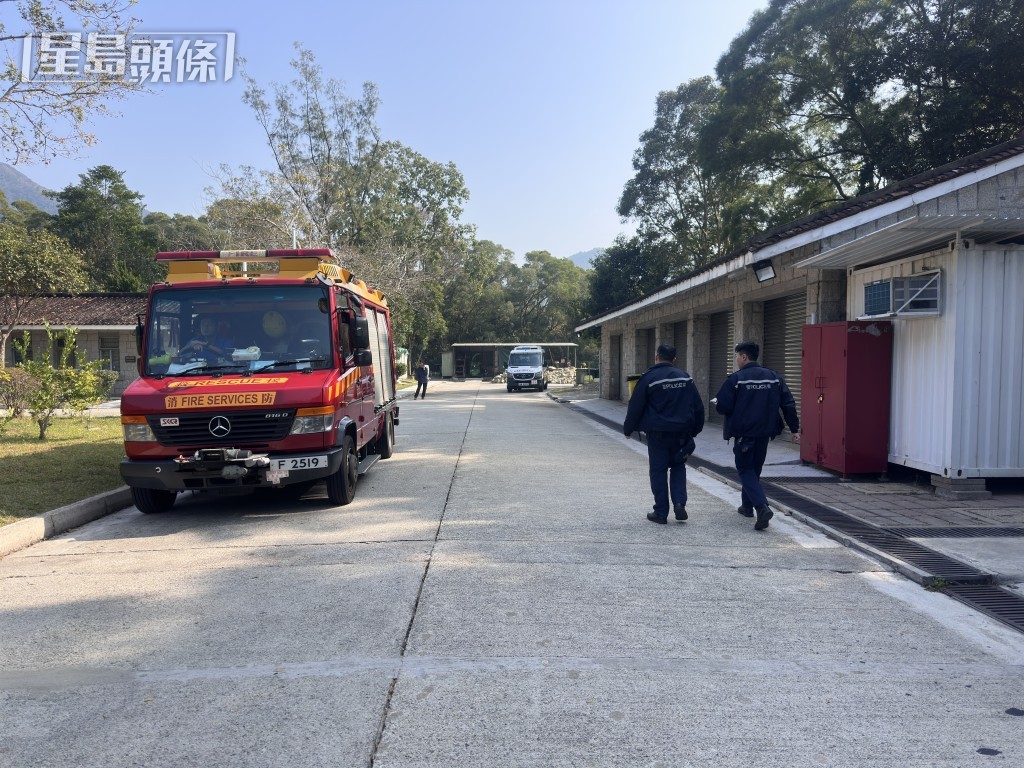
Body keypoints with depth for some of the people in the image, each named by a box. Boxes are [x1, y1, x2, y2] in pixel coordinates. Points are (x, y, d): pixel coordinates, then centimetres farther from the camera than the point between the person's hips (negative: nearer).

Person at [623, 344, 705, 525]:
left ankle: (661, 513, 7)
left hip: (658, 433, -3)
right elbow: (698, 407, 10)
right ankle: (680, 503, 2)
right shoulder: (685, 377, 6)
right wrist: (695, 429, 21)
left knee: (658, 471, 5)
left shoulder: (648, 378, -7)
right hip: (681, 433, 4)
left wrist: (628, 429, 7)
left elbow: (635, 407, -5)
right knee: (678, 467, 18)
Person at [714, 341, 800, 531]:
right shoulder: (773, 377, 6)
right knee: (754, 469, 20)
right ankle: (747, 506, 32)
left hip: (744, 433, -6)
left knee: (745, 470, 2)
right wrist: (794, 428, 9)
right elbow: (788, 403, 4)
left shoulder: (736, 378, -12)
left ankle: (762, 506, -18)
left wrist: (717, 405, 9)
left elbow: (723, 407, -14)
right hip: (765, 433, 6)